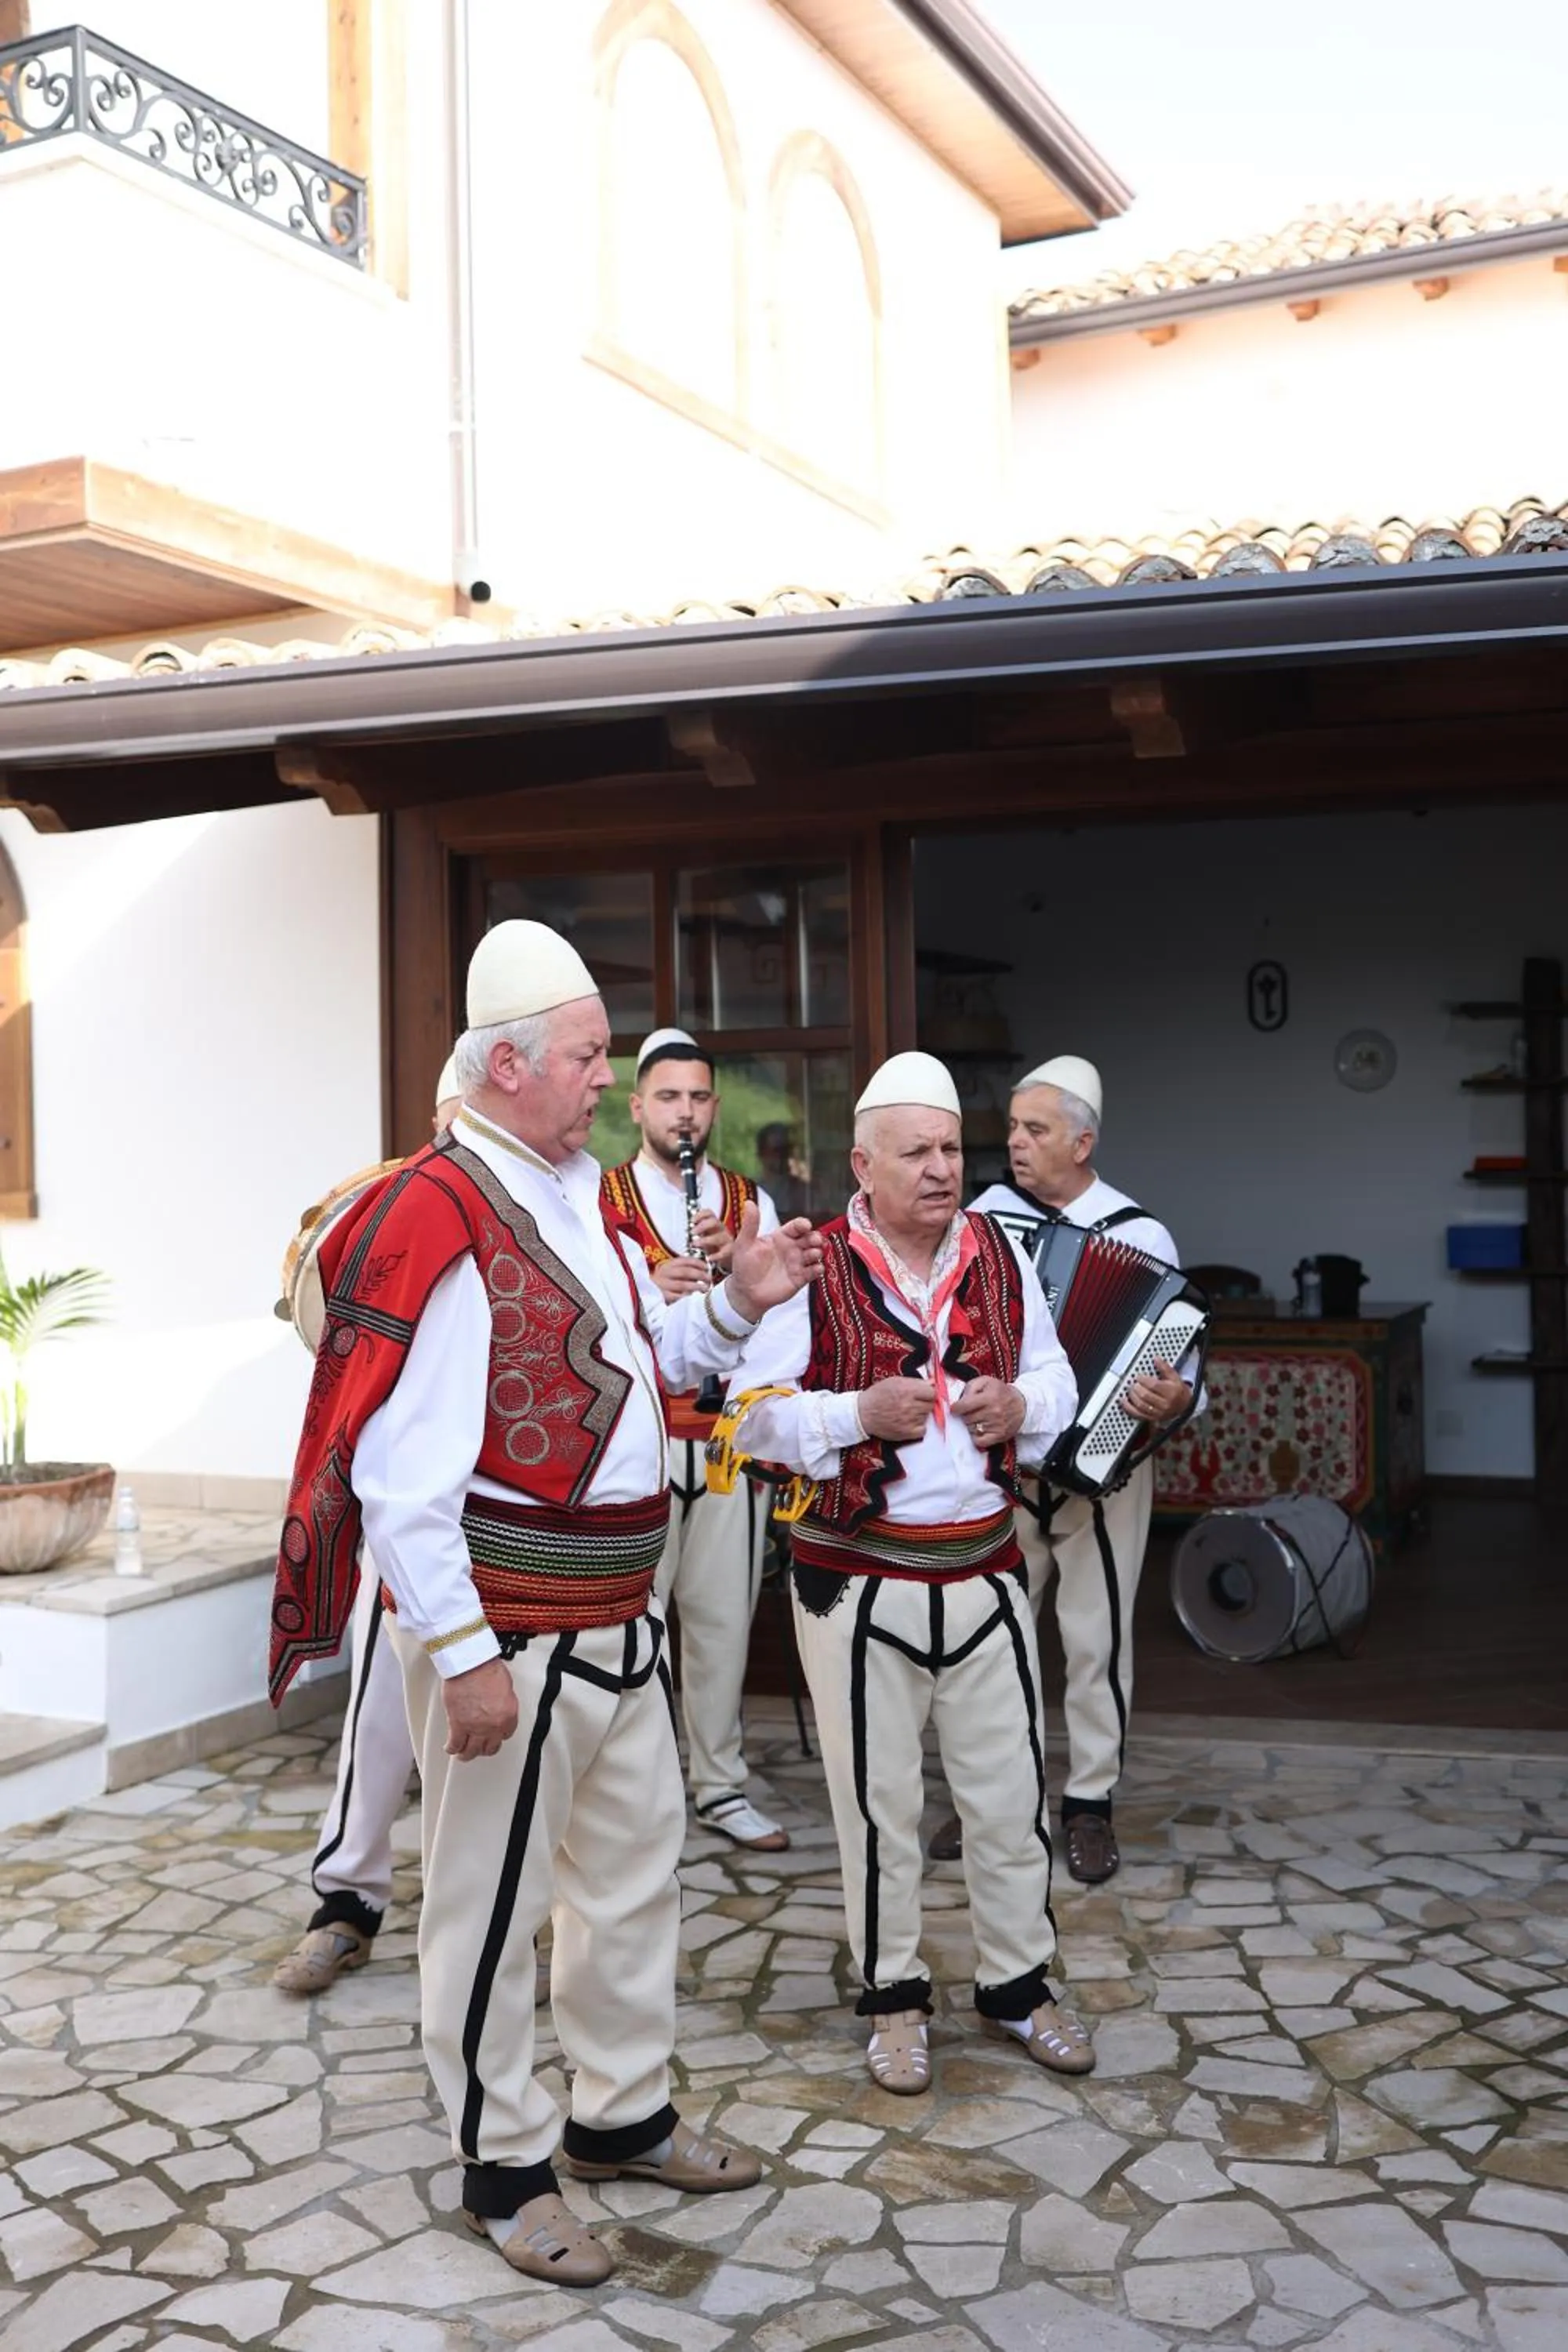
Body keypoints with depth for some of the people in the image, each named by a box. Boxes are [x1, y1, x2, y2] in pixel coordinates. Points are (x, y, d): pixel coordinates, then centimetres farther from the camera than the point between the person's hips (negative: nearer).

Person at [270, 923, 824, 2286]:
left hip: (622, 1619, 9)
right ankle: (504, 2164, 25)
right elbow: (396, 1471, -22)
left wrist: (735, 1305, 5)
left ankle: (624, 2117, 38)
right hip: (506, 1634, -9)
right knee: (492, 1904, 8)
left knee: (636, 1875, 20)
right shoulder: (436, 1217, -19)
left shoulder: (584, 1195, 10)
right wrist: (461, 1656, -23)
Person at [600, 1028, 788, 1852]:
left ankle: (721, 1786, 21)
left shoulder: (752, 1203, 11)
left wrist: (734, 1265, -15)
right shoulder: (600, 1202, 1)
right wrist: (651, 1288, -24)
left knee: (723, 1616, 9)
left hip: (731, 1439, 3)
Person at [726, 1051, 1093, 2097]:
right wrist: (860, 1412, -21)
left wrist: (1021, 1403, -5)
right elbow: (752, 1413, -9)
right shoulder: (814, 1268, -9)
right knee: (879, 1800, 8)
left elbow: (1055, 1377, 16)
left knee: (1013, 1793, 11)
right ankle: (894, 1994, 26)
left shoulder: (1002, 1256, 4)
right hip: (860, 1579, -3)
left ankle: (1018, 1982, 30)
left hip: (985, 1568, 4)